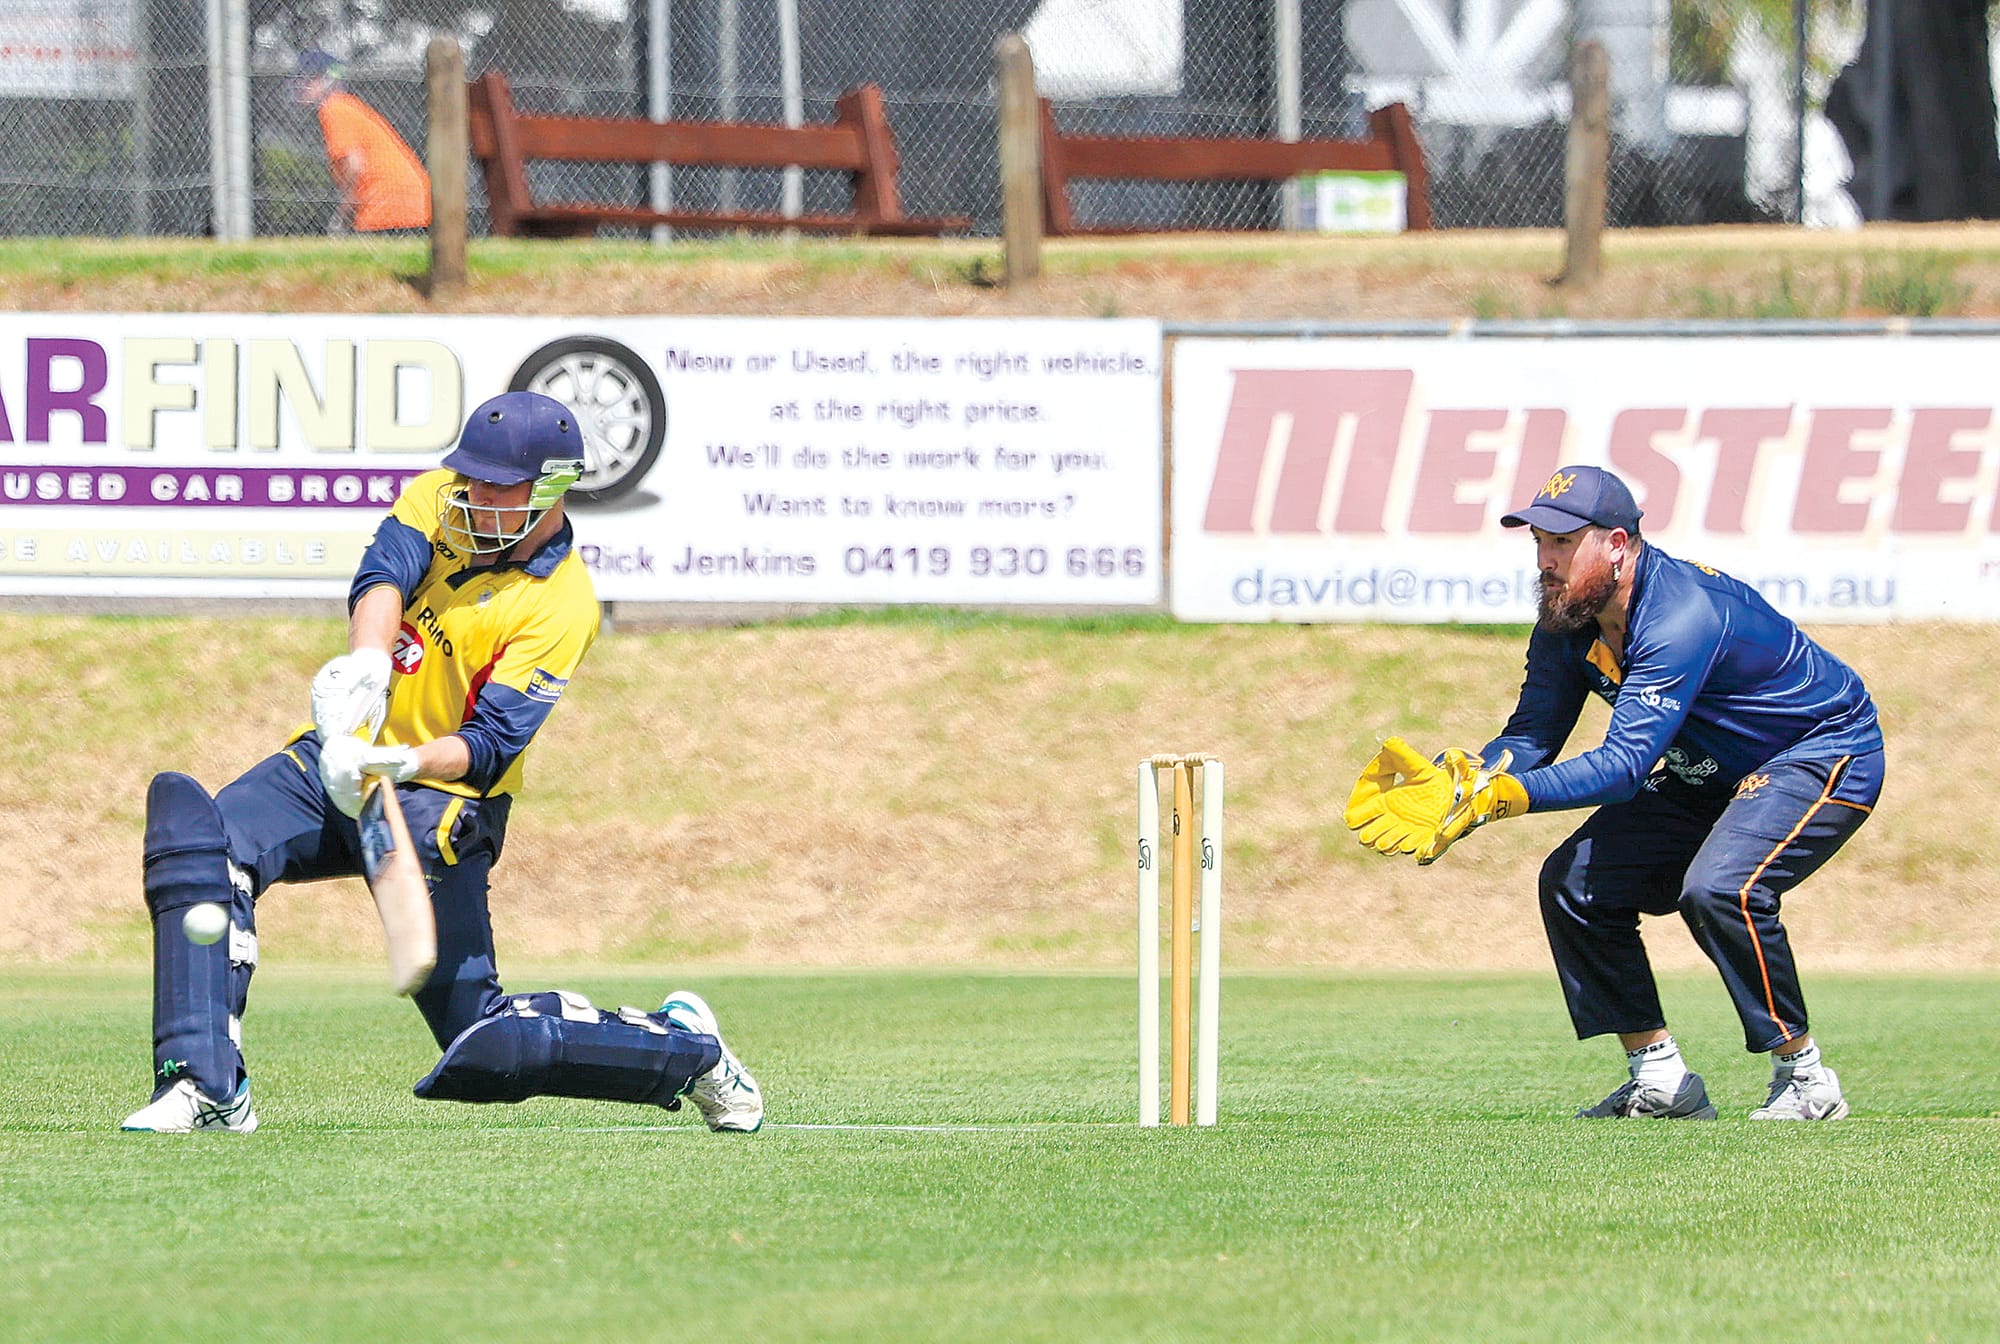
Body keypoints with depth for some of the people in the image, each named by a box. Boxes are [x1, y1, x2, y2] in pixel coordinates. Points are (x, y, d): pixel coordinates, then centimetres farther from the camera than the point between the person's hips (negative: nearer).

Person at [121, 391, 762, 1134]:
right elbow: (383, 574, -19)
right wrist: (365, 662, -40)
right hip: (337, 760, 5)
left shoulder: (561, 606, -14)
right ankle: (208, 1087, -27)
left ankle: (683, 1044, 19)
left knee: (485, 1050, -8)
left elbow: (489, 745, -21)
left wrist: (398, 764, -40)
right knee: (191, 823, -24)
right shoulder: (440, 498, 0)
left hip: (436, 802, -5)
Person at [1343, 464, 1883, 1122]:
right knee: (1574, 882, -2)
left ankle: (1806, 1078, -16)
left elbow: (1625, 763, -40)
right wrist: (1446, 785, -26)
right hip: (1711, 778, 9)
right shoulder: (1567, 620, -7)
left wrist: (1505, 794, -51)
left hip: (1827, 755, -9)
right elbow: (1530, 739, -7)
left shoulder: (1680, 616, -33)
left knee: (1718, 889, -33)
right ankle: (1661, 1081, 4)